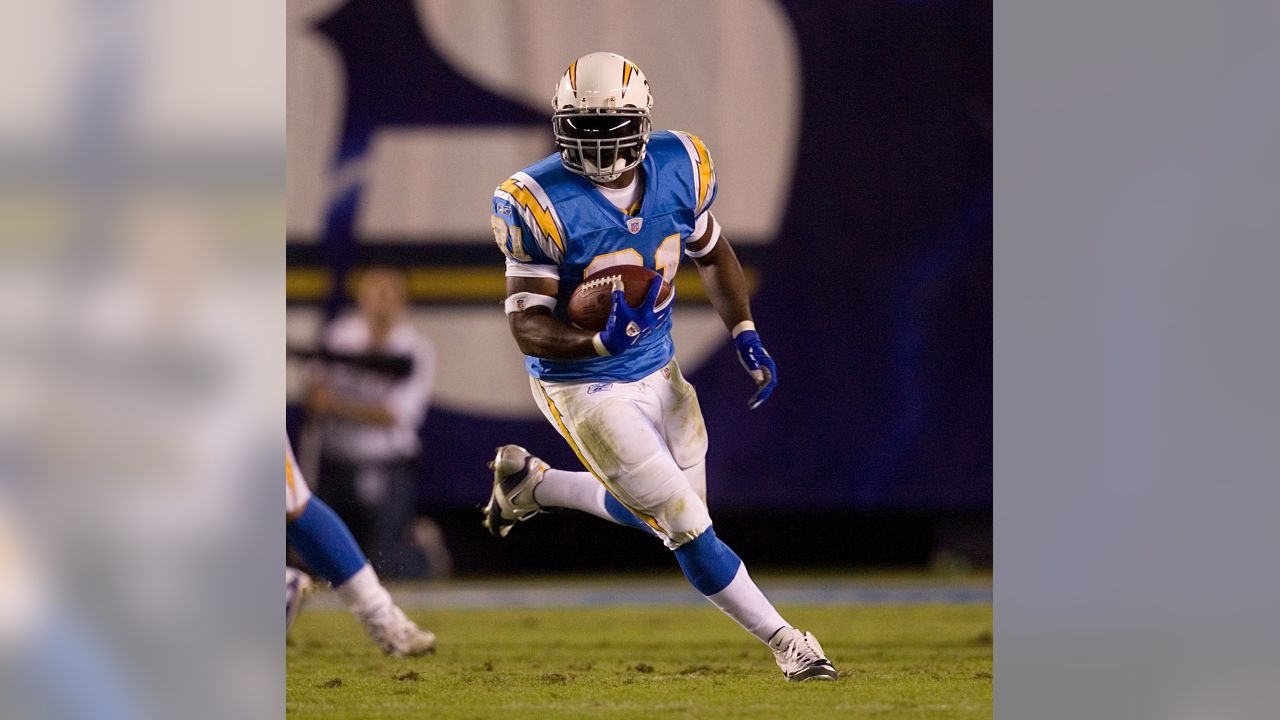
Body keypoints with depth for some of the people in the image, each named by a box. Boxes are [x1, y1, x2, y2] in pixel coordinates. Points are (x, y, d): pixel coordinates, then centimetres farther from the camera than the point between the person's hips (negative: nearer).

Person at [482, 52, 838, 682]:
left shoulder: (677, 168, -11)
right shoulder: (541, 203, -25)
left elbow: (711, 253, 9)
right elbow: (528, 327, -23)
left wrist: (745, 336, -1)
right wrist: (599, 342, -41)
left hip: (658, 370, 6)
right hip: (585, 389, -6)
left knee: (668, 513, 21)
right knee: (688, 530, -7)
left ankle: (530, 483, 38)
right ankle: (785, 642, 11)